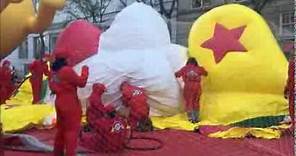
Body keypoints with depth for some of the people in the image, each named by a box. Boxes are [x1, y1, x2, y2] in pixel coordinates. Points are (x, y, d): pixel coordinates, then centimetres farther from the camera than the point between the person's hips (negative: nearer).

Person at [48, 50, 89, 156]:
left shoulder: (53, 71, 5)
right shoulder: (67, 70, -21)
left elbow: (52, 87, 15)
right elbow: (81, 82, -13)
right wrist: (85, 70, -1)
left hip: (59, 103, 8)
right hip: (70, 105, -8)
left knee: (61, 128, 20)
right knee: (72, 129, 1)